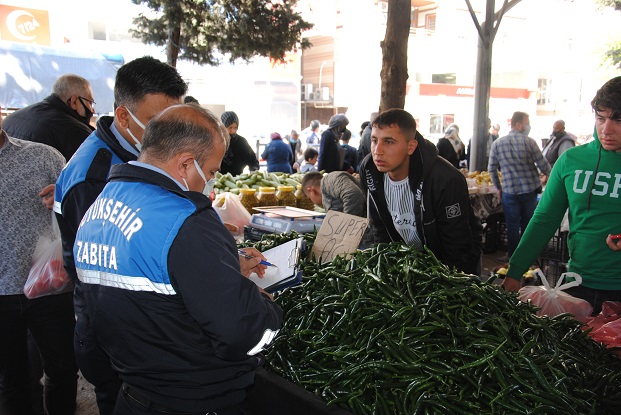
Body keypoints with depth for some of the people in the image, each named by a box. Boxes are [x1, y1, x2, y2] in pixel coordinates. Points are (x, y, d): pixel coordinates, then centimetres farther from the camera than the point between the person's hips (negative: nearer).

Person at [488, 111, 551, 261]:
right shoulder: (528, 142, -10)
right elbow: (543, 165, -7)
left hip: (510, 192, 1)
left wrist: (499, 188, 13)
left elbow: (491, 169, 2)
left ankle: (513, 256, 17)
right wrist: (550, 176, 14)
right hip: (530, 190, 0)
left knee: (512, 226, 10)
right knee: (528, 225, 15)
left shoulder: (497, 143, -2)